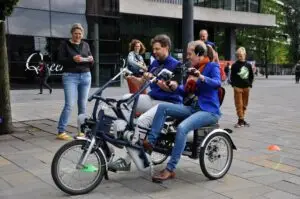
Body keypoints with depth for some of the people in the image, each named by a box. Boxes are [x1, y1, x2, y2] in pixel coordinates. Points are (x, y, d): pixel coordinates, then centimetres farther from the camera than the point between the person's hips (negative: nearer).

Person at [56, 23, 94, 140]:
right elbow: (60, 60, -5)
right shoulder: (65, 45, 4)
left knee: (83, 105, 4)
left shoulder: (85, 45, 15)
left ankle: (82, 130, 12)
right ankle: (61, 132, -7)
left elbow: (91, 64, 16)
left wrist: (90, 60, -7)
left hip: (85, 76, 4)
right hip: (70, 77, -4)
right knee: (69, 105, -11)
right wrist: (72, 59, -20)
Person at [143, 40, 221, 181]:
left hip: (209, 111, -8)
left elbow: (217, 83, -25)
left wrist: (202, 78, -43)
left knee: (182, 128, -32)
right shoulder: (194, 68, 17)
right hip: (195, 108, 8)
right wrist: (176, 87, -4)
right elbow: (186, 91, 17)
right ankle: (150, 142, -11)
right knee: (162, 107, -9)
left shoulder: (212, 66, -5)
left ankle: (170, 169, -27)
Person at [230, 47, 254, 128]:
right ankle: (241, 120, -5)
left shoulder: (248, 65, 9)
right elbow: (232, 77, -1)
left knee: (244, 104, 10)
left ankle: (242, 119, 19)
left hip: (246, 87, 4)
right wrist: (234, 85, -10)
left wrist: (250, 84, 5)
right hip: (238, 87, -4)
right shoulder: (235, 65, -1)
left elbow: (251, 76, 15)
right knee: (239, 104, -7)